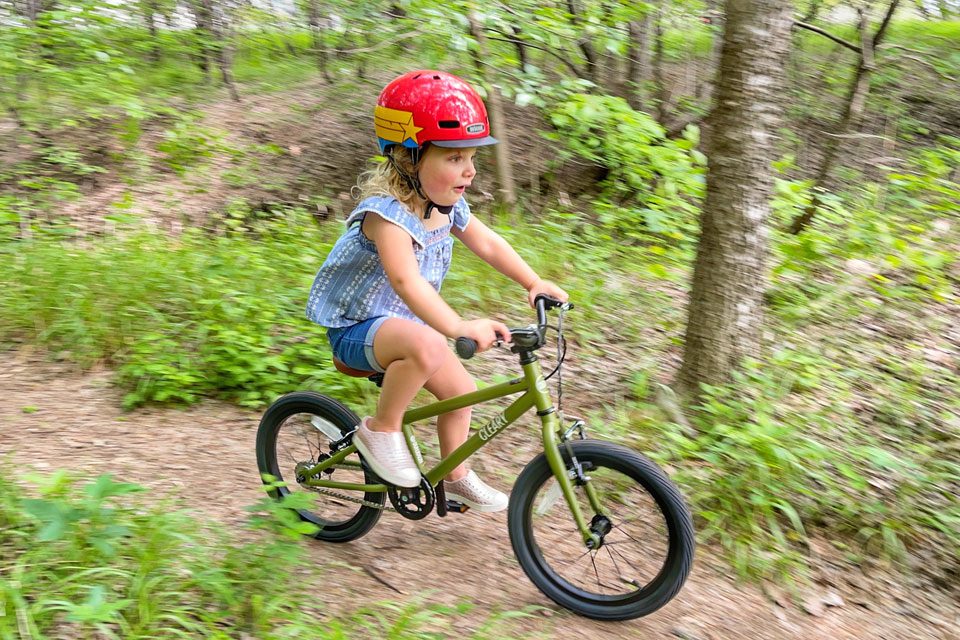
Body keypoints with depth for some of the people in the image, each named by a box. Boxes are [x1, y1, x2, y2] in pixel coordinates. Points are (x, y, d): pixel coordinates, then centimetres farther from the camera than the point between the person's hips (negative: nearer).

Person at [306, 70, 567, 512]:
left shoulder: (448, 206, -1)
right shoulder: (386, 211, -29)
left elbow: (488, 244, 8)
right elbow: (406, 281, -42)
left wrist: (535, 283, -4)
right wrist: (461, 328, -54)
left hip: (402, 323, 9)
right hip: (355, 328, -8)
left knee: (460, 388, 6)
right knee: (426, 347, -38)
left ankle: (456, 478, 28)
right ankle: (380, 430, -13)